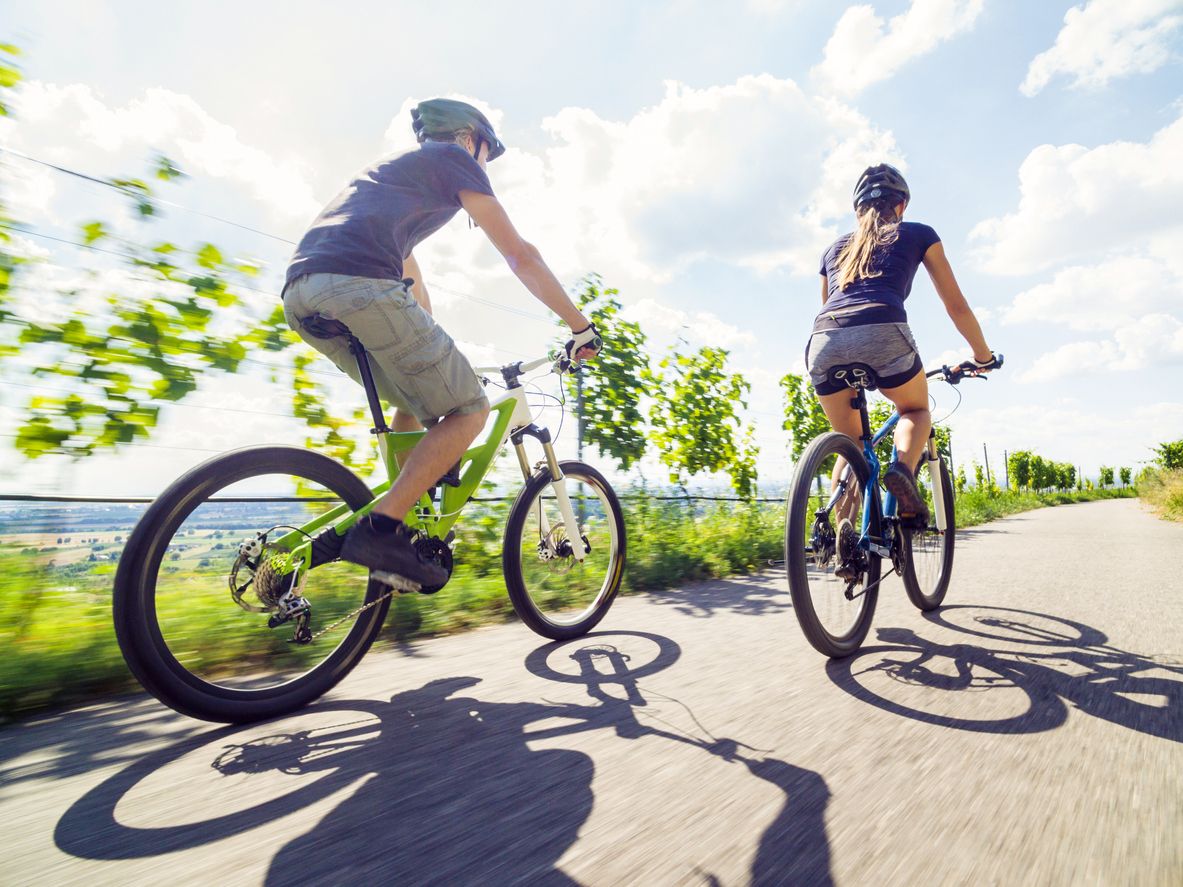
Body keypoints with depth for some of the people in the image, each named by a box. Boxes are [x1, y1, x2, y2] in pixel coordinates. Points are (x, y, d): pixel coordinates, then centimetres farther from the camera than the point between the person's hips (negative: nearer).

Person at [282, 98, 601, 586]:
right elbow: (520, 255, 7)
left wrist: (440, 360, 46)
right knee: (469, 409, -3)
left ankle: (401, 523, 16)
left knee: (419, 401, 21)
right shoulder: (453, 157, 14)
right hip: (359, 284, -9)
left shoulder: (395, 167, 38)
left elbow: (412, 281, 40)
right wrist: (580, 325, 12)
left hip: (300, 295, 9)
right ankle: (380, 529, -13)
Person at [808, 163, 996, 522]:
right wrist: (983, 356, 40)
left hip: (823, 341, 3)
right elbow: (957, 306, 27)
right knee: (917, 410, 27)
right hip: (882, 333, -2)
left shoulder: (834, 248, 32)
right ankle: (903, 467, -4)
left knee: (850, 445, 21)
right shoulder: (918, 234, 25)